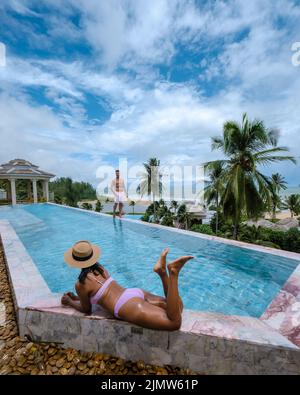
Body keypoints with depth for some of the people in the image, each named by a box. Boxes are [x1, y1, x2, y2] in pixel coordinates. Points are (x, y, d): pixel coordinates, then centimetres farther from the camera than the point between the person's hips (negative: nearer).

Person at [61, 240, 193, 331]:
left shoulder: (81, 284, -2)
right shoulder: (99, 268, 18)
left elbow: (87, 309, 15)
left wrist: (70, 302, 30)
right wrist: (77, 298, 40)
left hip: (129, 307, -7)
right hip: (136, 293, 8)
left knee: (174, 323, -16)